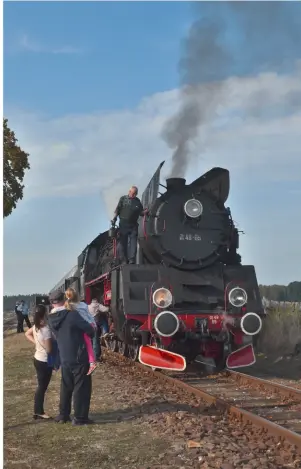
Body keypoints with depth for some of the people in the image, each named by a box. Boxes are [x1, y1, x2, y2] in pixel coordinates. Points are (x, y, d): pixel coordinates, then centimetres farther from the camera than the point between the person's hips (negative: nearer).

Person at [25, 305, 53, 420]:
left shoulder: (35, 327, -1)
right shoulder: (46, 330, -27)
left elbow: (27, 334, 19)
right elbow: (49, 349, -23)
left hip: (38, 359, 9)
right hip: (45, 361, -9)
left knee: (41, 386, 17)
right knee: (42, 387, 3)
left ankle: (37, 411, 24)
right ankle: (39, 412, 13)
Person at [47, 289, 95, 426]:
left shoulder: (51, 319, 0)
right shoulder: (71, 314, -20)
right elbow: (89, 328, -14)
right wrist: (91, 333, 8)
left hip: (64, 358, 6)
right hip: (79, 357, -6)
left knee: (66, 387, 20)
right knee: (81, 387, 4)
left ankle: (63, 415, 26)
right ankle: (80, 418, 8)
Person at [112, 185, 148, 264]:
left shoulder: (137, 201, 11)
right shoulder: (123, 199, 6)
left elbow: (141, 213, 12)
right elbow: (117, 209, 6)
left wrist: (146, 211, -8)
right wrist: (115, 218, -6)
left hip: (133, 225, 1)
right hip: (123, 224, -1)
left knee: (133, 242, -9)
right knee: (123, 242, 2)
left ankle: (132, 260, -14)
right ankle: (125, 260, 9)